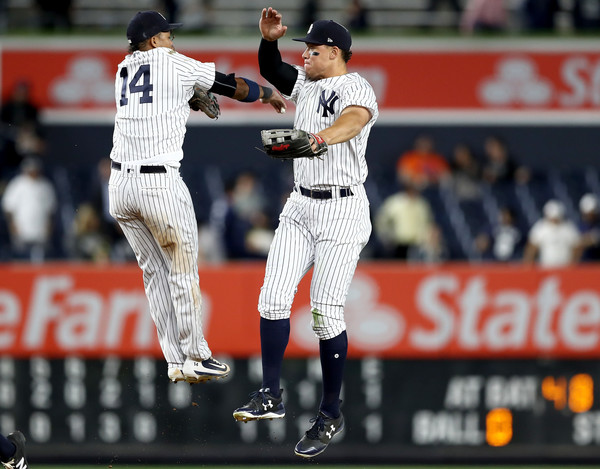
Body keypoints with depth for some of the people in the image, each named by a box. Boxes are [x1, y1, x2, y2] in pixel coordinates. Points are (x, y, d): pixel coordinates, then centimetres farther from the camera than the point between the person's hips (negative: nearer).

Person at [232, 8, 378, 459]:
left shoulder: (356, 89, -15)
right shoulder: (307, 83, 12)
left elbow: (354, 119, -35)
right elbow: (271, 70, 20)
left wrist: (320, 138, -57)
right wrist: (269, 39, -2)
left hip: (342, 211, -8)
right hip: (301, 206, 8)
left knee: (326, 312, -8)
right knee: (273, 298, -6)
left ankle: (330, 415, 3)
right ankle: (271, 396, -3)